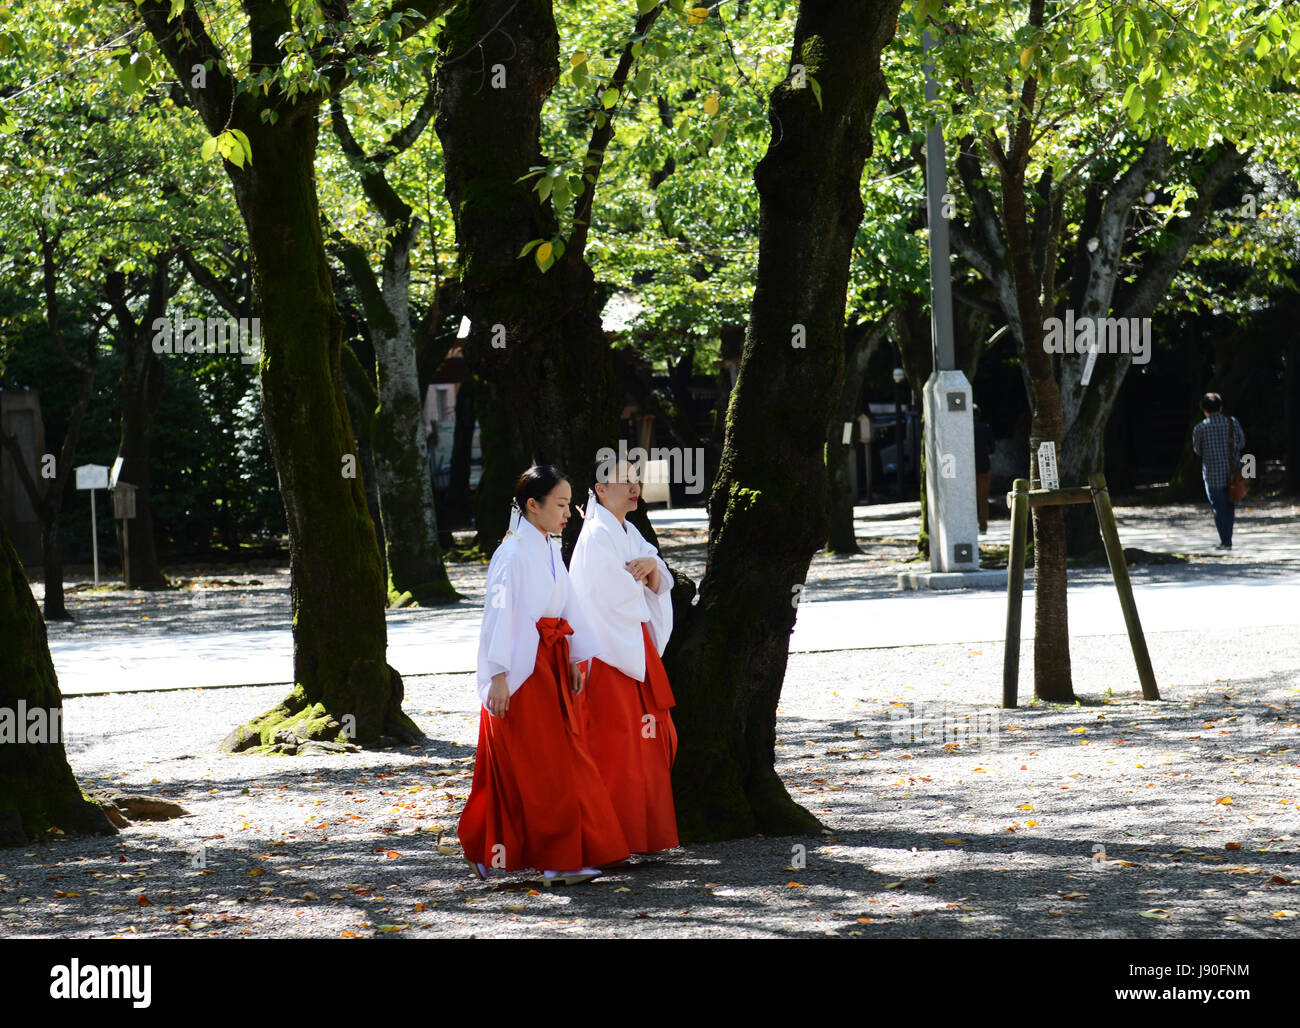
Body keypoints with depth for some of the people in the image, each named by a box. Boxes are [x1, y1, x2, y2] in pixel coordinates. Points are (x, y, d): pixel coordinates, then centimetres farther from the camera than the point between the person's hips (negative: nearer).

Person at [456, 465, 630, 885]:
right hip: (522, 671, -9)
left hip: (550, 665, 9)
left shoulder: (549, 550, 12)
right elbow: (499, 614, -16)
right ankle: (558, 859, -2)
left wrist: (575, 660, 12)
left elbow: (568, 605, 16)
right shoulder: (513, 554, -14)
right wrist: (499, 676, -19)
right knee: (542, 766, -6)